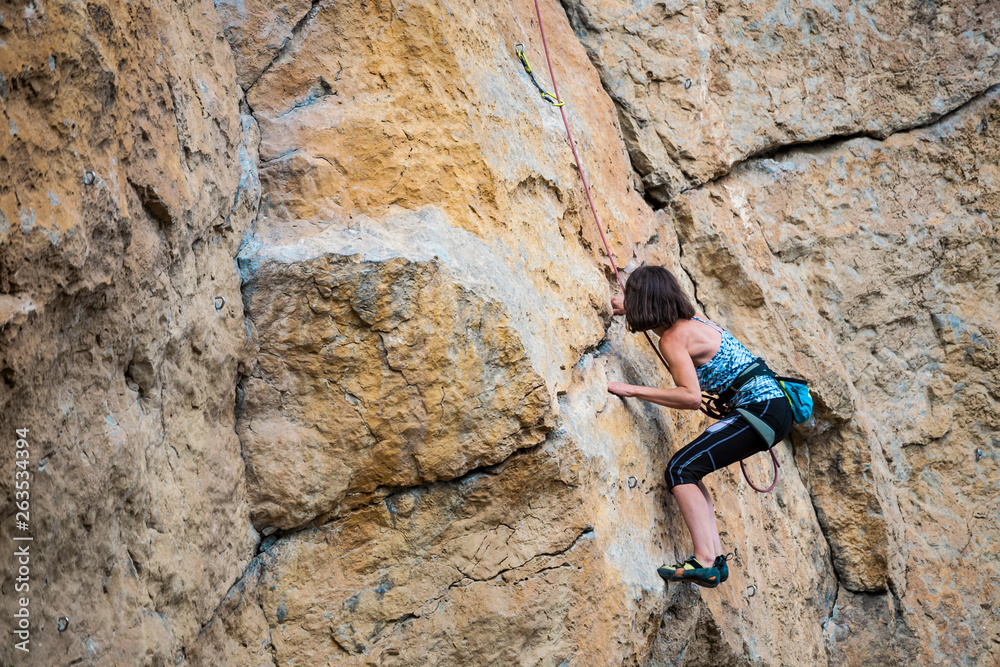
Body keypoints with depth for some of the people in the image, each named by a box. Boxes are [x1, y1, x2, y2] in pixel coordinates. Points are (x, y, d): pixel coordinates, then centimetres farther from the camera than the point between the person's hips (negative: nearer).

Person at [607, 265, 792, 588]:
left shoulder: (673, 338, -12)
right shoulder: (692, 321, 15)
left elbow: (691, 397, -24)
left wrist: (633, 390, -17)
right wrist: (629, 310, 52)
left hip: (762, 410, -10)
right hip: (770, 407, 10)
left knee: (680, 469, -15)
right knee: (689, 470, 13)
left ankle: (705, 562, -23)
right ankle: (716, 555, 7)